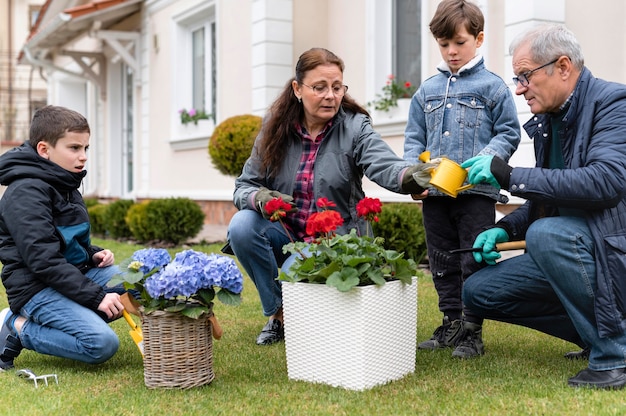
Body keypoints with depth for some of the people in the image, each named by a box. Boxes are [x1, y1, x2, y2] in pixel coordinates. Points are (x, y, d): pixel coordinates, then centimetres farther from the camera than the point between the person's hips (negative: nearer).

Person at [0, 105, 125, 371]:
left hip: (74, 275, 9)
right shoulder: (26, 192, -16)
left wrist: (93, 254, 3)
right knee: (102, 344, -24)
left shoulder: (66, 186, 13)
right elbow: (43, 261, -24)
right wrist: (96, 296, -25)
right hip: (36, 288, -9)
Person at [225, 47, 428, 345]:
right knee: (241, 227, -25)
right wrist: (259, 198, -25)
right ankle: (278, 311, -1)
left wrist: (410, 175, -54)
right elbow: (244, 186, 0)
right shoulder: (276, 129, -2)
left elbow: (384, 165, -30)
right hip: (284, 234, 4)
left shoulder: (355, 128, -10)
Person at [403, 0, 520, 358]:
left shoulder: (493, 86, 1)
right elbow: (414, 139, 14)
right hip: (434, 194, 5)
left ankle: (473, 331, 10)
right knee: (442, 262, 12)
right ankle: (452, 322, 24)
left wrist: (483, 161, -17)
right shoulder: (427, 90, 13)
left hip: (477, 192, -4)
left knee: (475, 261, -1)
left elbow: (508, 134, 0)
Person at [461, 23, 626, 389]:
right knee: (479, 291, 2)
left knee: (546, 233, -35)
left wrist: (508, 175, -28)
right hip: (569, 249, 9)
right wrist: (505, 229, -1)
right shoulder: (547, 121, 8)